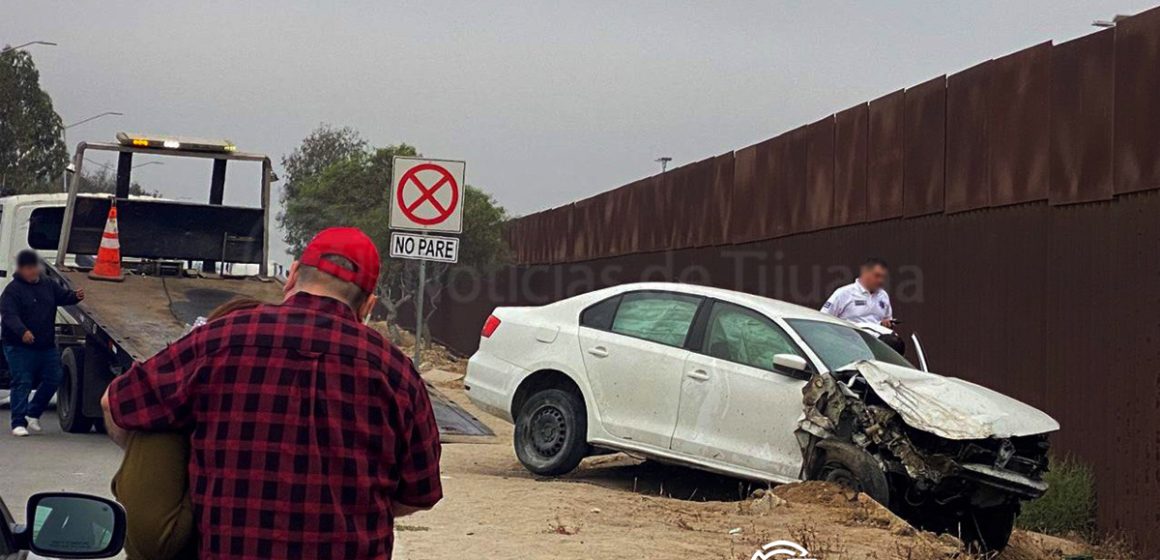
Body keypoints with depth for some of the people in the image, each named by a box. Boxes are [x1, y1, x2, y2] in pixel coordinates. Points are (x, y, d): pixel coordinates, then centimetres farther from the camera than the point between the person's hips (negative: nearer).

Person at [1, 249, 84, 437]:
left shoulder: (48, 285, 9)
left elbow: (63, 296, 11)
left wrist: (76, 296, -15)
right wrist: (22, 331, -41)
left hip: (47, 345, 6)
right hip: (19, 347, -6)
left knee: (53, 379, 10)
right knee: (22, 383, -8)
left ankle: (33, 414, 26)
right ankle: (19, 423, -4)